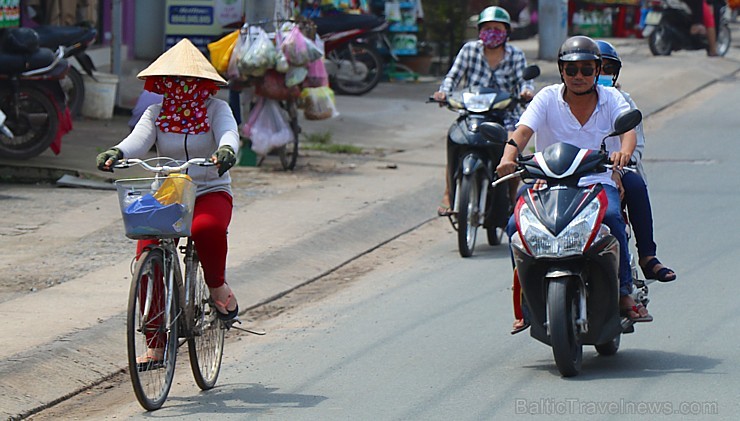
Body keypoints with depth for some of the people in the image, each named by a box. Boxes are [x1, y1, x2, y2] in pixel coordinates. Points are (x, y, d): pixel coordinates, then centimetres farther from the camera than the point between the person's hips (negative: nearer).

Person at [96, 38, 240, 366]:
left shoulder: (216, 109, 1)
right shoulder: (156, 113, 6)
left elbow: (228, 132, -20)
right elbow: (139, 138, -12)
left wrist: (226, 150, -45)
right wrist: (116, 153, -35)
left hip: (211, 193, -3)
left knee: (206, 229, -39)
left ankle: (218, 287, -8)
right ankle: (155, 344, -6)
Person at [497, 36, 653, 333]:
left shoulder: (611, 99, 6)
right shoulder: (548, 98, 4)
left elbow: (628, 129, -12)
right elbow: (523, 130, -11)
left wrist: (623, 152, -37)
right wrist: (508, 157, -34)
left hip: (598, 183, -1)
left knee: (611, 216, -34)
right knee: (515, 224, -24)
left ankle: (624, 291, -20)